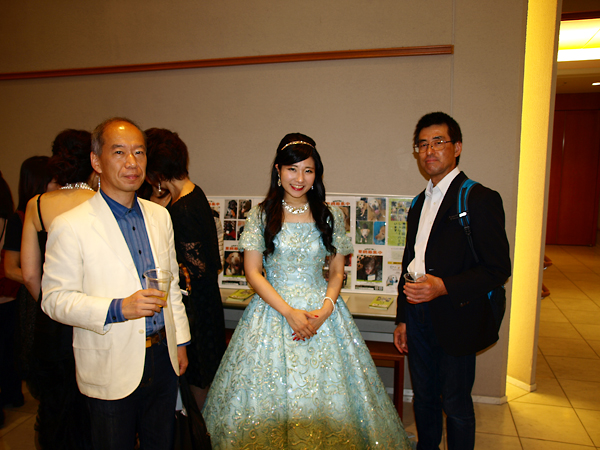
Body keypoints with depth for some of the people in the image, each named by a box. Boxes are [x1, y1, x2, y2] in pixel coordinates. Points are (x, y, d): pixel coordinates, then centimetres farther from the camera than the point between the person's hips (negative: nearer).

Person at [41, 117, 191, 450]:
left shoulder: (159, 216, 5)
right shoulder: (70, 226, -13)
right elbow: (54, 299, -12)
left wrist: (180, 341, 11)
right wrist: (118, 309, -25)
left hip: (163, 359, 5)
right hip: (111, 369, -4)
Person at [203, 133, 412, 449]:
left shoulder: (330, 217, 2)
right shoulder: (260, 216, -3)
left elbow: (337, 271, 5)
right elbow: (253, 273, -5)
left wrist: (324, 310, -11)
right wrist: (288, 311, -15)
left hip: (322, 311, 1)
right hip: (273, 310, -1)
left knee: (327, 395, 9)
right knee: (271, 396, 7)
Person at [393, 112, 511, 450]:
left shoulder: (481, 199, -11)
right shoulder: (419, 203, 11)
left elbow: (498, 269, -14)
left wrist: (443, 286, -25)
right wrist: (403, 318, 15)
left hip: (456, 320, -6)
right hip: (418, 318, 7)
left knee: (456, 405, 10)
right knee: (424, 397, 21)